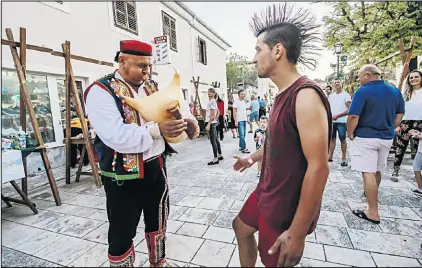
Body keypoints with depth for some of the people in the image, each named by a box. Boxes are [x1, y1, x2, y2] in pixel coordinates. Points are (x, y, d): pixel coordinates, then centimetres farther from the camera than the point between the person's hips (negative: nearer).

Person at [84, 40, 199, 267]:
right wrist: (156, 130, -27)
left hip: (156, 166, 7)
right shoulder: (101, 91, -14)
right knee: (122, 233, 13)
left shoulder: (151, 87, 7)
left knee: (158, 220, 25)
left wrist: (188, 118, -1)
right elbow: (117, 136, -27)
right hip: (124, 175, -7)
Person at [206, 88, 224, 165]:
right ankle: (220, 155, 26)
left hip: (211, 123, -10)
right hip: (214, 122, 10)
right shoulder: (214, 101, 17)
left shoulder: (211, 101, -13)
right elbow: (218, 112, 23)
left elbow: (212, 115, -19)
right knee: (216, 140, 16)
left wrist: (208, 124, -20)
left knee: (213, 141, -6)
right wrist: (216, 119, 14)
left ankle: (215, 159, -1)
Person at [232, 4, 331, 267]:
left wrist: (297, 233, -23)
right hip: (266, 193, 9)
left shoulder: (305, 95, -25)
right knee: (242, 227, 25)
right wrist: (251, 158, 28)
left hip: (287, 207, -9)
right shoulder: (283, 95, 4)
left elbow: (319, 167, -27)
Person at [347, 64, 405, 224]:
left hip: (365, 138, -7)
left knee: (368, 173, -4)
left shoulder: (363, 91, -14)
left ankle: (373, 212, 1)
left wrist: (350, 133, -9)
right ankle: (372, 194, 45)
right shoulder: (395, 91, 8)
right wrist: (390, 129, 19)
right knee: (377, 170, 22)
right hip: (387, 138, 7)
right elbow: (400, 114, 15)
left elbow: (353, 116, -21)